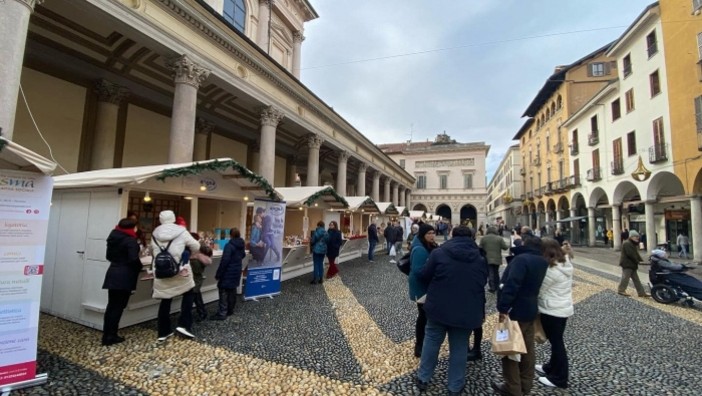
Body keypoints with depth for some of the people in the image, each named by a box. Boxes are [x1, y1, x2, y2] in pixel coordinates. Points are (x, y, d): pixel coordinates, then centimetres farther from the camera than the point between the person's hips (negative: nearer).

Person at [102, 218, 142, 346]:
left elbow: (109, 256, 20)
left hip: (112, 274, 8)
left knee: (111, 306, 13)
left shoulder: (113, 238, 11)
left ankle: (106, 335, 19)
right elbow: (134, 259, -22)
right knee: (118, 307, 0)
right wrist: (140, 267, -4)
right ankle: (110, 337, 6)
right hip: (124, 277, -8)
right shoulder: (131, 240, -15)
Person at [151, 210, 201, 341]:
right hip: (180, 271, -4)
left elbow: (153, 252, 12)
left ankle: (163, 332, 24)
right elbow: (196, 247, -1)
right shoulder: (181, 232, -9)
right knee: (189, 294, 17)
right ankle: (184, 325, 7)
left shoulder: (155, 234, 4)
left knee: (165, 301, 14)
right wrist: (185, 248, 19)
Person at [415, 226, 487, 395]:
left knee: (431, 341, 15)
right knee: (459, 347, 15)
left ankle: (423, 378, 28)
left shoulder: (438, 253, -9)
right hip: (466, 311, 2)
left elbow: (424, 276, -2)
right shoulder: (480, 259, 1)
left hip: (439, 307, -1)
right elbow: (483, 283, 10)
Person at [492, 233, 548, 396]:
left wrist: (503, 308, -27)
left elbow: (511, 285, -30)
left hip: (515, 311, -9)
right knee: (527, 349, 17)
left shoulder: (521, 259, -22)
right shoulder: (541, 261, 7)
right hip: (530, 310, 9)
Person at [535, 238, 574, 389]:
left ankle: (559, 378, 18)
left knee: (556, 343, 4)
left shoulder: (551, 270, -26)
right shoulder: (566, 264, 3)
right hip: (563, 308, 9)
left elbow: (538, 289, -17)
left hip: (552, 311, -9)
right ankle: (551, 367, 37)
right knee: (556, 341, 21)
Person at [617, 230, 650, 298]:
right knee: (625, 278, -3)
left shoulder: (633, 244, 17)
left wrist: (641, 260, 1)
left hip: (632, 265, 10)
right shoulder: (627, 244, -17)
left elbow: (636, 253, 13)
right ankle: (621, 290, 7)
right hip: (627, 264, -10)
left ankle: (641, 292, 15)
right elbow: (631, 254, -21)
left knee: (636, 279, 11)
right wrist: (638, 261, -17)